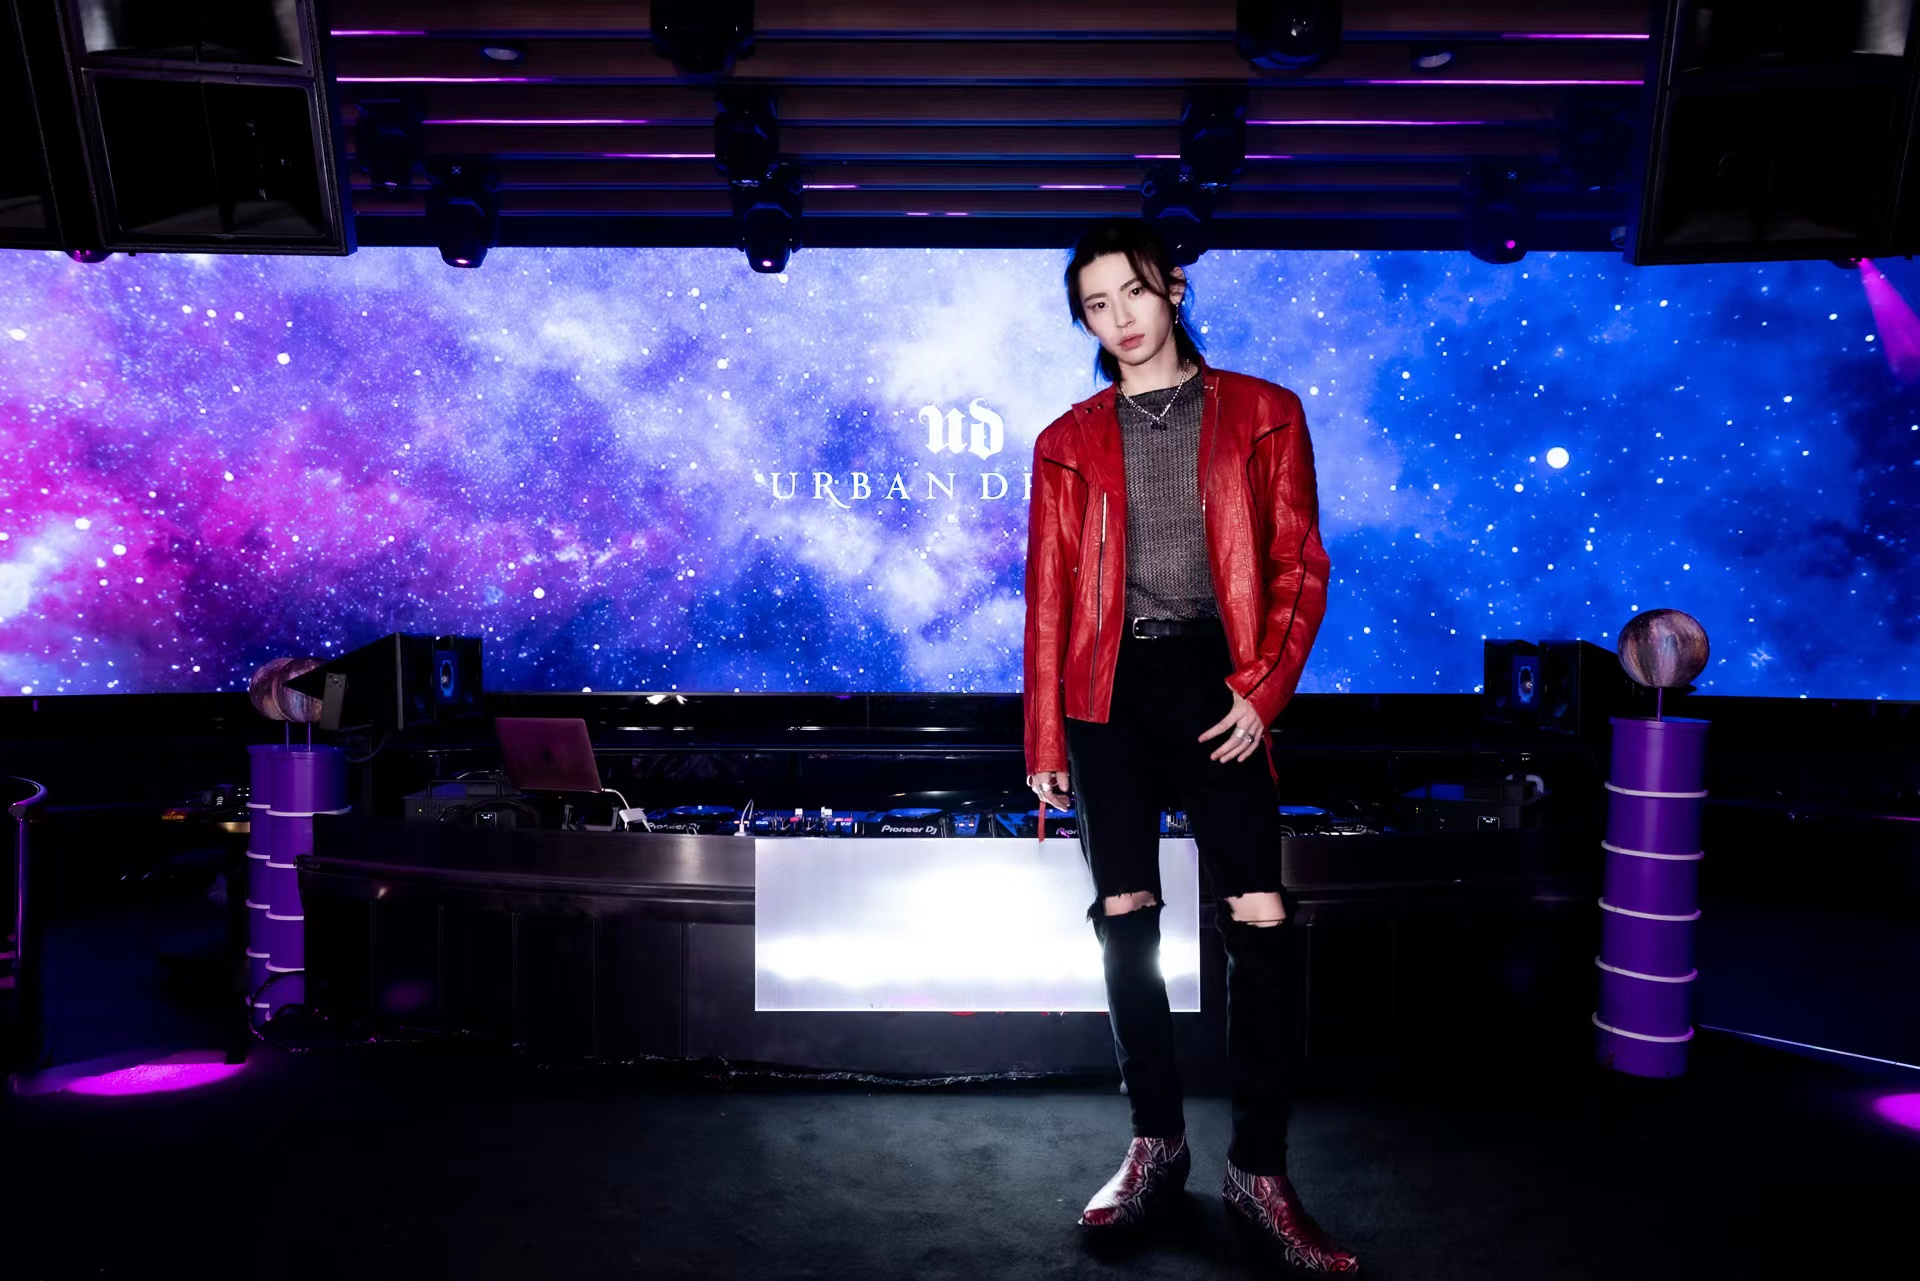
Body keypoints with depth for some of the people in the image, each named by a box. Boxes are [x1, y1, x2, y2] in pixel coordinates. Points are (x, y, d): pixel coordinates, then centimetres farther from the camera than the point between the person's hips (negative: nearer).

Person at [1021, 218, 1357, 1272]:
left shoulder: (1263, 416, 7)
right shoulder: (1069, 442, 10)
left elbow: (1300, 567, 4)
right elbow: (1049, 595, 8)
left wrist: (1262, 693, -9)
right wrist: (1044, 741, 4)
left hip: (1214, 682, -1)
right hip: (1108, 688, 2)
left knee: (1261, 924, -7)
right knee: (1126, 919, 6)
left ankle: (1259, 1173, 8)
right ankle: (1157, 1144, 22)